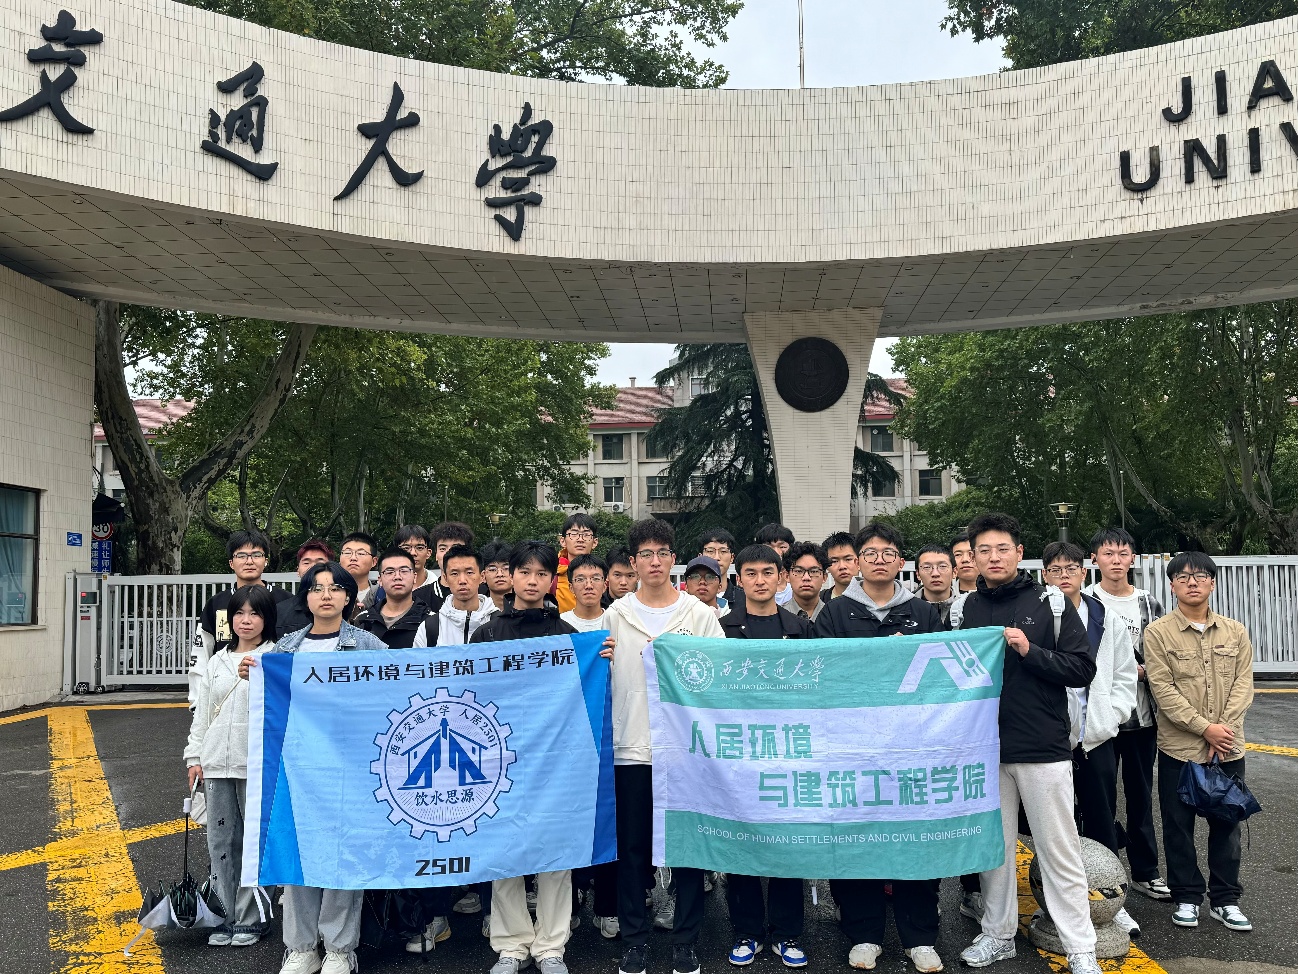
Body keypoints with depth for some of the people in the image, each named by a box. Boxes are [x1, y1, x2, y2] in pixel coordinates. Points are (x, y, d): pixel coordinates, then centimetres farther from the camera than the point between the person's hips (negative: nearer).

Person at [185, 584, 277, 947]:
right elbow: (202, 712, 15)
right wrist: (195, 757, 10)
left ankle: (250, 919, 12)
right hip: (217, 764, 5)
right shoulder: (217, 662, 13)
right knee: (220, 841, 10)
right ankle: (225, 916, 20)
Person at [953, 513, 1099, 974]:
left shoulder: (1051, 602, -2)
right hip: (984, 748, 3)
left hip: (1043, 749, -3)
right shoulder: (965, 609, 6)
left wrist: (1030, 650, -17)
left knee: (1059, 850, 4)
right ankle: (997, 934, 26)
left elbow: (1083, 670, -6)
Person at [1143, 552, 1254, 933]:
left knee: (1227, 823, 10)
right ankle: (1186, 897, 20)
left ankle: (1224, 899, 23)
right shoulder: (1158, 632, -4)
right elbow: (1163, 689, -10)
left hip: (1228, 748, 3)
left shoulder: (1235, 631, 6)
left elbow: (1243, 683, 0)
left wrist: (1225, 726, -13)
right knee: (1179, 826, 6)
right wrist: (1205, 728, -16)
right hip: (1179, 748, -3)